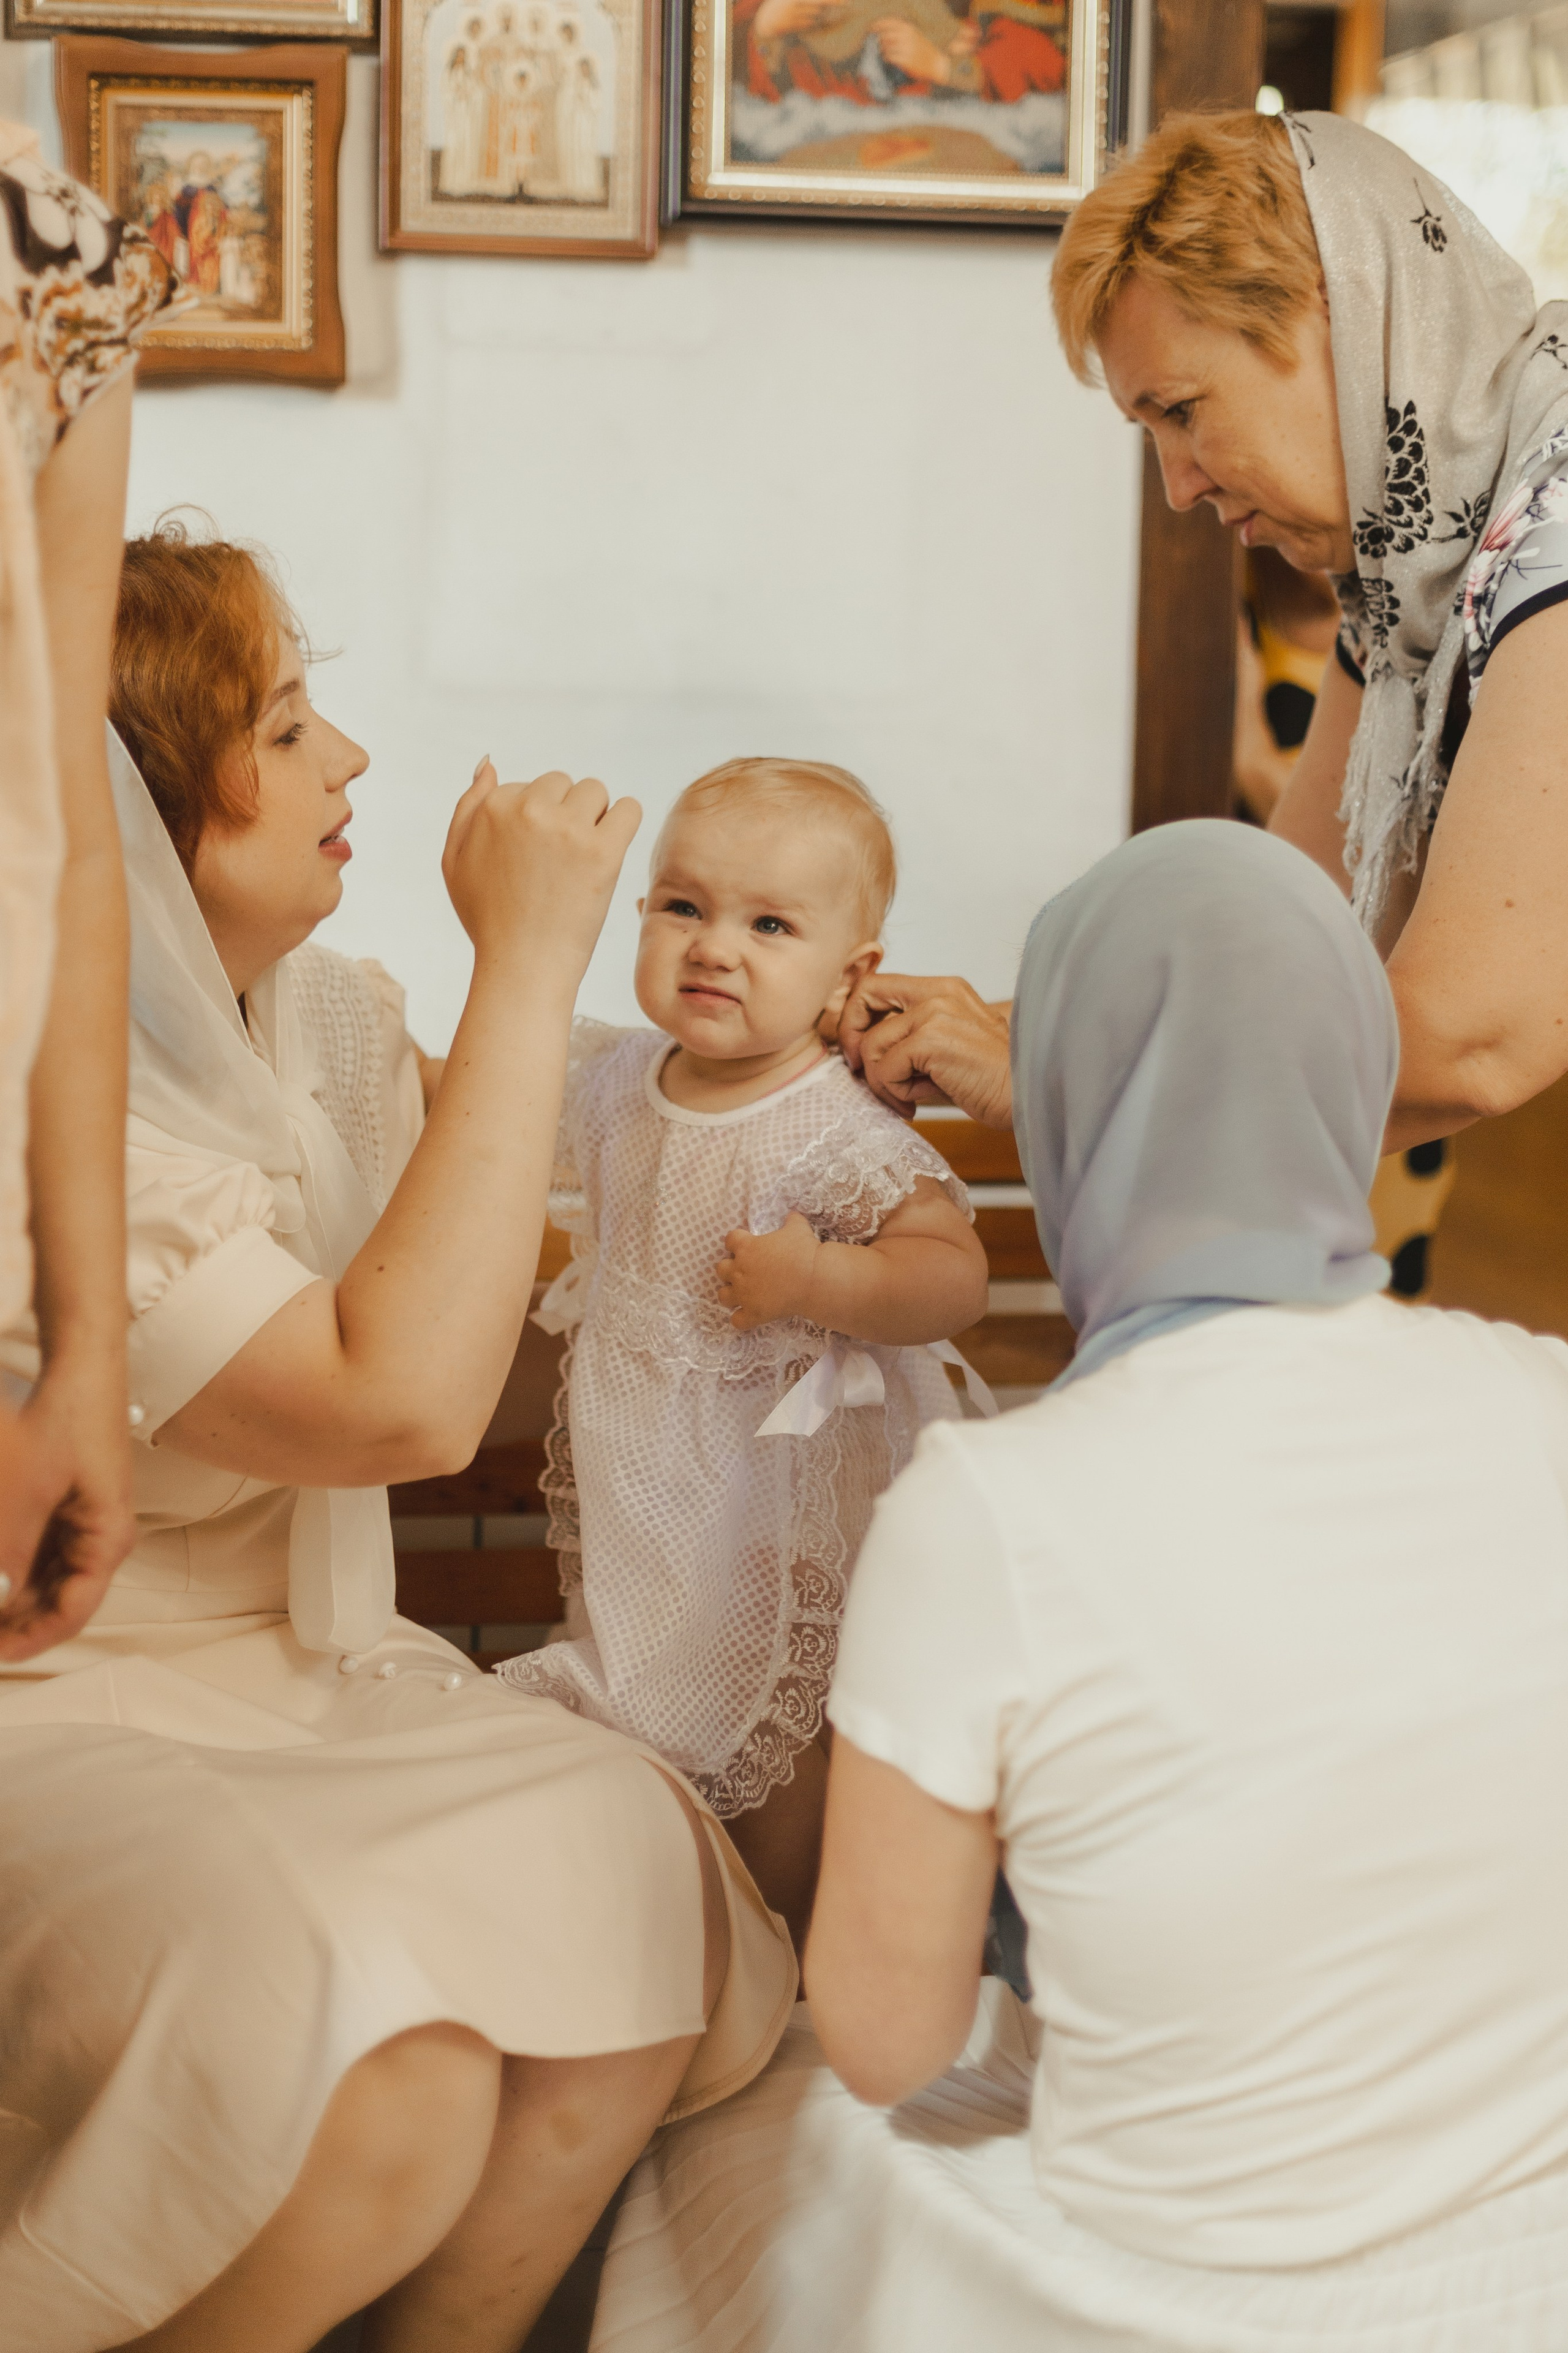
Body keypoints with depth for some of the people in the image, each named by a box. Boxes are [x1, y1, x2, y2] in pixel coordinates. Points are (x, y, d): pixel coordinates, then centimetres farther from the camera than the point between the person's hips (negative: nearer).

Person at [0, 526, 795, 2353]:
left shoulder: (317, 1013, 5)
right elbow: (402, 1399, -30)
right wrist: (527, 964, -26)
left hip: (285, 1670, 8)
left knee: (647, 1877, -15)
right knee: (392, 2078, -30)